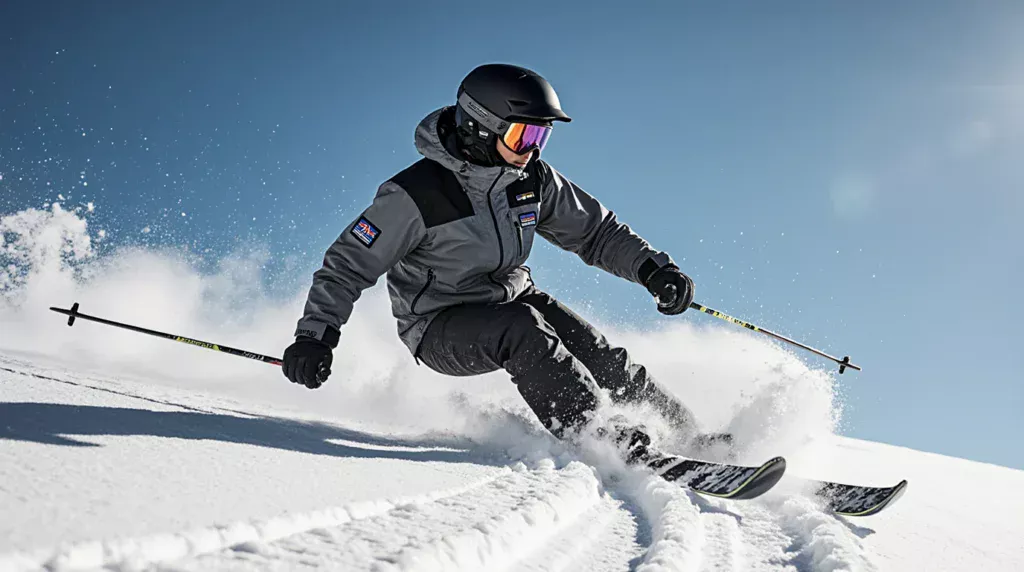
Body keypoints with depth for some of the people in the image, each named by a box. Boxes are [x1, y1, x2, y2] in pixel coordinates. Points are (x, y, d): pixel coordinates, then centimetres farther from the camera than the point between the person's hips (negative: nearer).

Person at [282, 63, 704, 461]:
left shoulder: (533, 179, -7)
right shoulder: (415, 196, -23)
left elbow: (595, 231, 3)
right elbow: (349, 264, -18)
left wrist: (651, 267, -11)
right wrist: (314, 335, -28)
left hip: (511, 298, 5)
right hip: (439, 324, -5)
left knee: (592, 348, -15)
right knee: (521, 331, -33)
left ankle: (682, 432, -3)